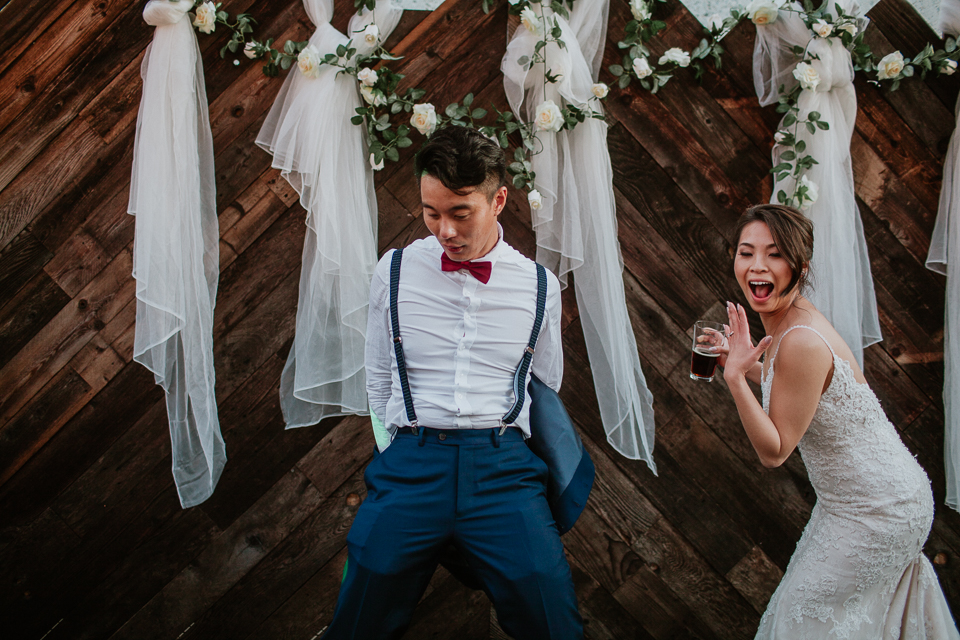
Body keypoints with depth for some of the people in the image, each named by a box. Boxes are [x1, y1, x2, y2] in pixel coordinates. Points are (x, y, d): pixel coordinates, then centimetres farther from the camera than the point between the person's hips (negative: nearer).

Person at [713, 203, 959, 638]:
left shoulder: (801, 343, -31)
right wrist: (744, 365, 7)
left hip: (876, 512, -9)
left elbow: (774, 451, -25)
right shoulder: (792, 318, -3)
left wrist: (736, 378, -35)